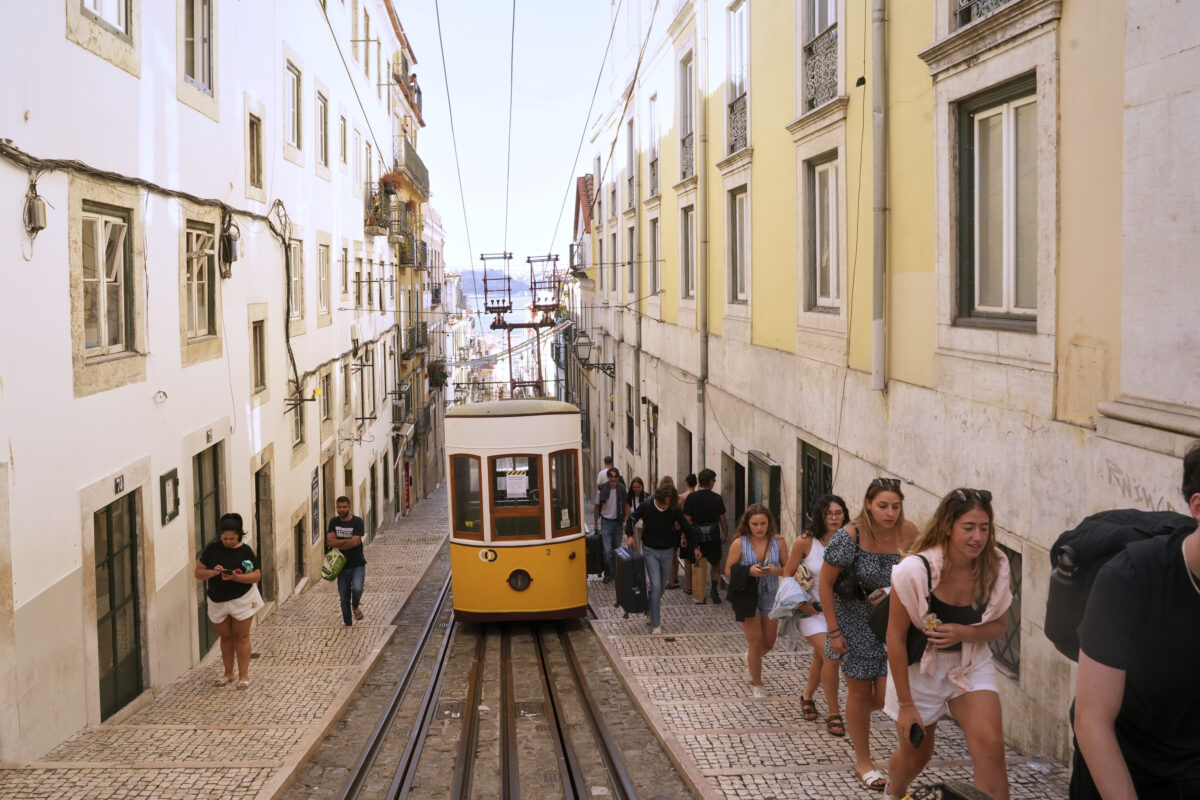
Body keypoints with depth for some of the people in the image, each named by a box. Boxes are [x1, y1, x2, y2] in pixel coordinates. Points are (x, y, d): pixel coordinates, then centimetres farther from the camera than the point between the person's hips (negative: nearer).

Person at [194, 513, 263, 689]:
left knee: (241, 637, 2)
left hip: (242, 600, -2)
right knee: (225, 637, 13)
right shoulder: (211, 549, -3)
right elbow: (198, 573, -2)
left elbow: (256, 575, -11)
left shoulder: (246, 551, -7)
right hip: (218, 602, 2)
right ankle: (228, 674, 25)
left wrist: (236, 577, -26)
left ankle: (244, 675, 9)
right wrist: (212, 572, -22)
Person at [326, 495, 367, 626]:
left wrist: (337, 545, -8)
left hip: (358, 565, -3)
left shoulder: (357, 521, -8)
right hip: (343, 565, 3)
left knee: (357, 589, -26)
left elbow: (355, 542, -18)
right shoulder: (334, 522, 5)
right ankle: (348, 624, 18)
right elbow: (329, 541, -7)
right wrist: (348, 541, -15)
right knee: (344, 597, 5)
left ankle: (355, 607, 6)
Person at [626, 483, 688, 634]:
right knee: (656, 586, -13)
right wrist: (630, 535, -14)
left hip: (667, 552, 2)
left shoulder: (675, 510, -11)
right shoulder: (646, 506, -14)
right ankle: (655, 625, -9)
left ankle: (653, 615, 37)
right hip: (650, 551, -2)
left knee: (661, 587, 13)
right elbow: (631, 519, 0)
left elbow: (686, 528, 1)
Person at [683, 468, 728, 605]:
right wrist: (726, 535, 15)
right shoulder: (717, 498, -4)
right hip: (713, 536, 0)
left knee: (698, 566, 9)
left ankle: (699, 597, 10)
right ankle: (714, 588, 0)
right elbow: (722, 519, 2)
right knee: (715, 563, 18)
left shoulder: (691, 497, -7)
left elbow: (687, 520, -6)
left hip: (695, 535, 0)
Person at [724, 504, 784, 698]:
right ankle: (757, 685, 15)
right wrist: (749, 571, -23)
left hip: (770, 596, 3)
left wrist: (776, 570, -20)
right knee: (756, 642, -3)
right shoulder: (739, 543, -10)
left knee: (768, 643, 13)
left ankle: (749, 658, 48)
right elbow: (729, 571, -6)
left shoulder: (777, 541, -4)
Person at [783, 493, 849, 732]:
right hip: (811, 609, -4)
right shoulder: (805, 542, -13)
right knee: (831, 656, -16)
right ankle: (833, 713, -3)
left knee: (820, 658, 16)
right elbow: (787, 575, -5)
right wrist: (801, 604, -13)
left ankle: (807, 697, 43)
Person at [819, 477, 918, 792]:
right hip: (856, 622, -3)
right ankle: (863, 761, 28)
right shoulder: (851, 537, -23)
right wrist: (834, 632, -12)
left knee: (886, 694, -1)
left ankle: (853, 716, 36)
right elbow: (825, 583, -14)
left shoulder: (909, 533, -13)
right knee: (860, 691, 9)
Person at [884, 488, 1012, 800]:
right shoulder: (915, 570, -26)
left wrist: (964, 633, -24)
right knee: (916, 754, 16)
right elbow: (895, 638, -18)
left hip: (971, 665, 2)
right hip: (920, 667, -2)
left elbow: (998, 626, -1)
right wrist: (905, 704, -15)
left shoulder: (995, 568, -15)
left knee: (990, 747, -18)